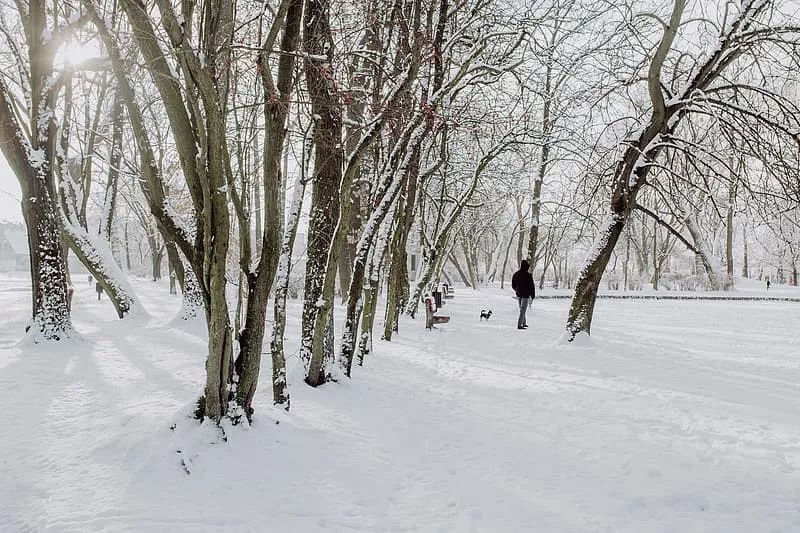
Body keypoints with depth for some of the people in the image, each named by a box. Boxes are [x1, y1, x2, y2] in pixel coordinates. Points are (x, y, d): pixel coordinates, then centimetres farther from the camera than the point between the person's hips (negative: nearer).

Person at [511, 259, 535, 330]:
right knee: (523, 310, -2)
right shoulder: (528, 275, -17)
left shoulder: (516, 274, 2)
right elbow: (532, 286, -13)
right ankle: (519, 325, -6)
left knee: (521, 309, 19)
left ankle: (524, 323, 28)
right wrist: (533, 295, -3)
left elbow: (513, 285, 11)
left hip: (519, 294, 6)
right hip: (525, 294, -6)